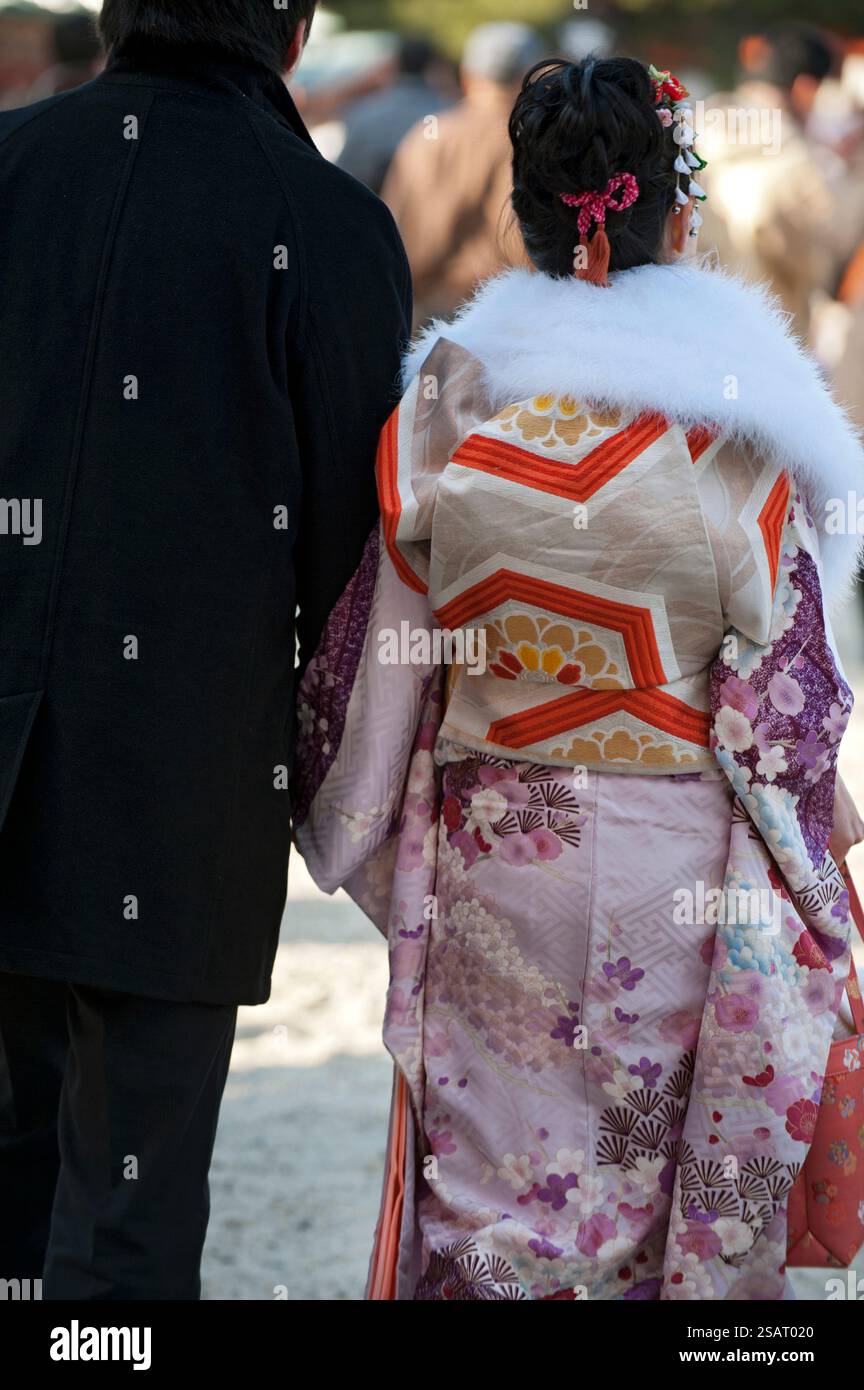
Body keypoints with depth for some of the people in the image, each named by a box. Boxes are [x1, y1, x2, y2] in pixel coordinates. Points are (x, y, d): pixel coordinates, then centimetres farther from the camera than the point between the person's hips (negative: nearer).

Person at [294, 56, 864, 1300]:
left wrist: (367, 837, 15)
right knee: (686, 1187, 10)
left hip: (490, 866, 1)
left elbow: (374, 656, 0)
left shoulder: (442, 406, -6)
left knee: (494, 1192, 9)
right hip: (687, 868, -1)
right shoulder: (739, 416, -9)